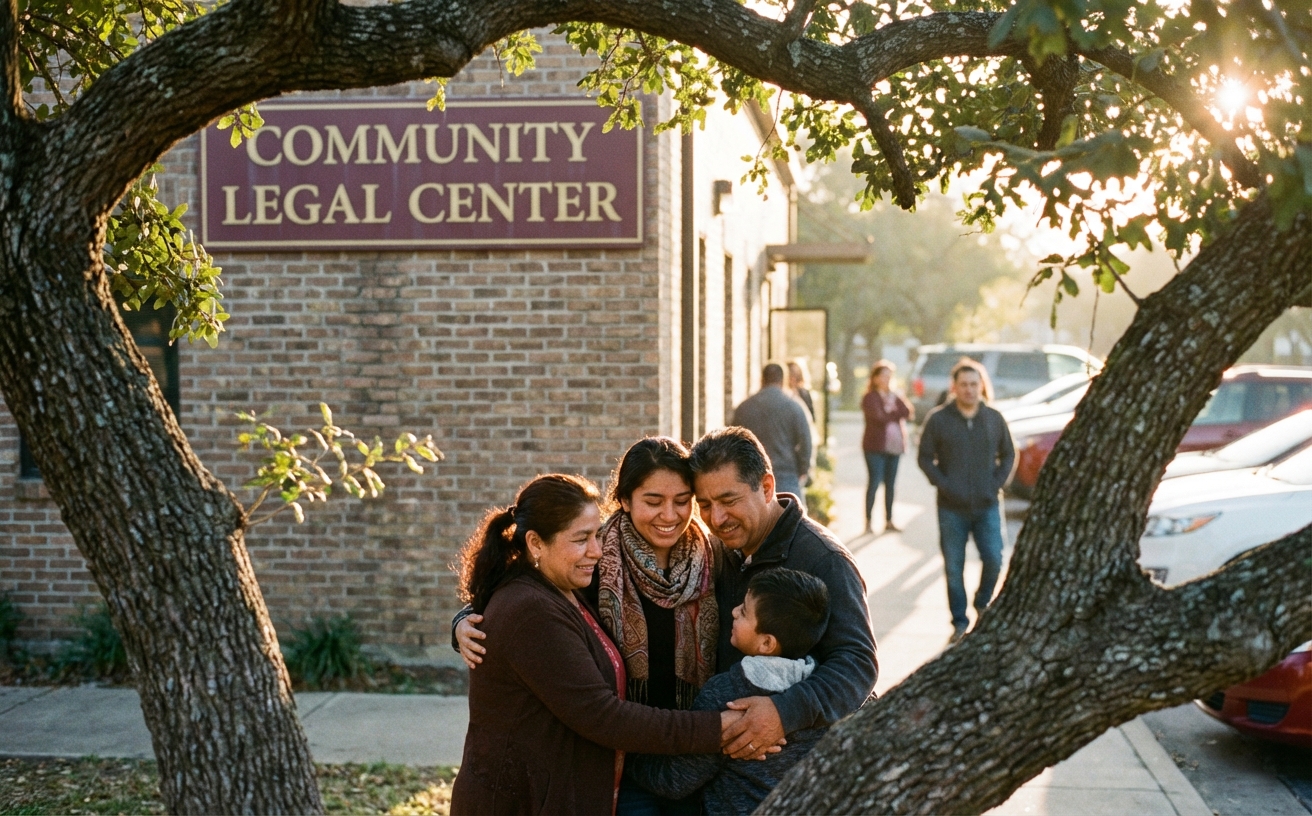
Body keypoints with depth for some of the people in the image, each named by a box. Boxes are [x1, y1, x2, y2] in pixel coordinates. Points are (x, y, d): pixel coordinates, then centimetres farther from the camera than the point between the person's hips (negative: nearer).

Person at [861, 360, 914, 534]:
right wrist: (897, 413, -4)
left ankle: (888, 521, 12)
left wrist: (890, 412, -10)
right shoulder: (870, 398, -3)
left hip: (894, 446, 6)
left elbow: (909, 412, -1)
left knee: (890, 484, 7)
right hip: (875, 446, -6)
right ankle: (868, 521, -6)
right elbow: (879, 417, -18)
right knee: (874, 482, -9)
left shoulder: (895, 397, 16)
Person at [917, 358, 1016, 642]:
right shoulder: (938, 419, -3)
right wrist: (944, 485, -10)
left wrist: (997, 482, -2)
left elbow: (1008, 454, 12)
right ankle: (959, 622, 15)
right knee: (954, 568, 3)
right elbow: (925, 458, 0)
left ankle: (982, 603, 21)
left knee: (994, 559, -6)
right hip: (952, 508, -1)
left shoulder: (994, 419, 3)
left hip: (988, 505, 1)